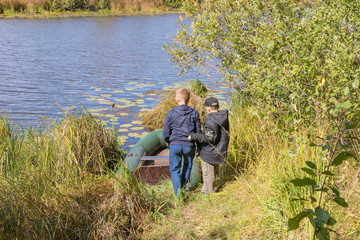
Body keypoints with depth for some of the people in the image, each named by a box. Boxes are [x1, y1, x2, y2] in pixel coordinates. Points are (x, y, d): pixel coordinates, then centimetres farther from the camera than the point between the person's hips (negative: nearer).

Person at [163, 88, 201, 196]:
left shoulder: (170, 113, -7)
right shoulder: (194, 113, -4)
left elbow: (165, 133, -5)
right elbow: (198, 132, 1)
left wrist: (168, 142, 16)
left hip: (175, 145, -1)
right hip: (189, 145, 1)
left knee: (175, 169, 12)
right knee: (187, 166, 25)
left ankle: (178, 194, 10)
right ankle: (183, 186, 42)